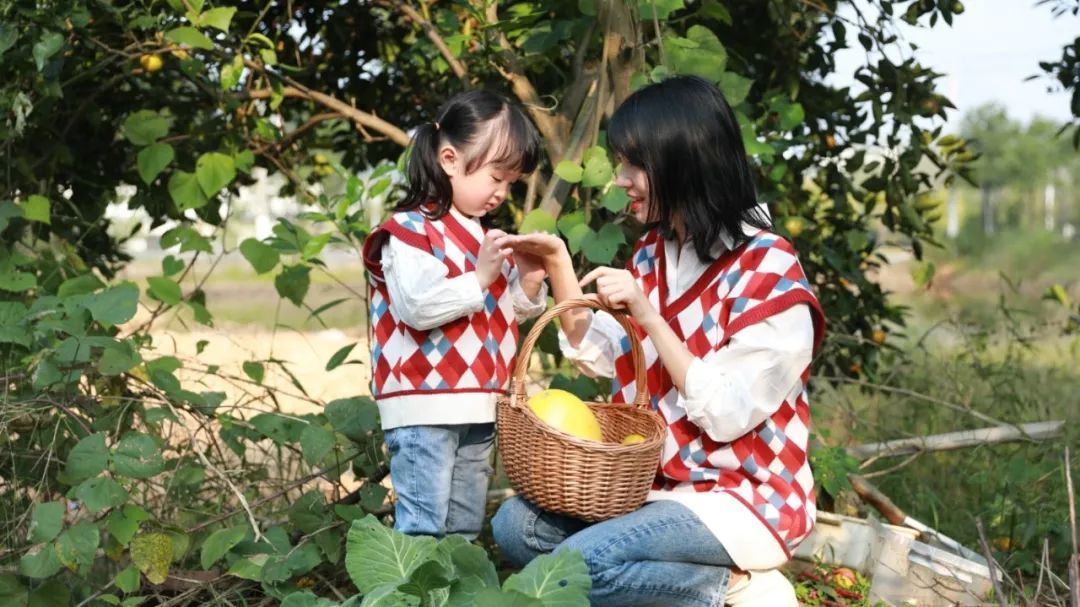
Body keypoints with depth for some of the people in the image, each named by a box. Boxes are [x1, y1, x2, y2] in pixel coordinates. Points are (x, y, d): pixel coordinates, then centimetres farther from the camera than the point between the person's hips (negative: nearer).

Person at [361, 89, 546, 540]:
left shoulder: (482, 235, 17)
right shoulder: (410, 231, -11)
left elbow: (508, 311, 21)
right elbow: (415, 305, -25)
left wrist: (528, 283, 1)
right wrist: (479, 278, -25)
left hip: (478, 406, 9)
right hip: (424, 406, -9)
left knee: (465, 527, 15)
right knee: (422, 528, -8)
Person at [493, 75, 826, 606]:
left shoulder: (767, 270, -16)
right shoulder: (654, 251, 6)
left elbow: (727, 415, -22)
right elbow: (603, 358, 14)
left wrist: (646, 313, -25)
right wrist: (558, 265, 2)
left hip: (742, 494, -8)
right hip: (656, 480, 8)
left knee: (583, 563, -26)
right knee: (516, 524, -6)